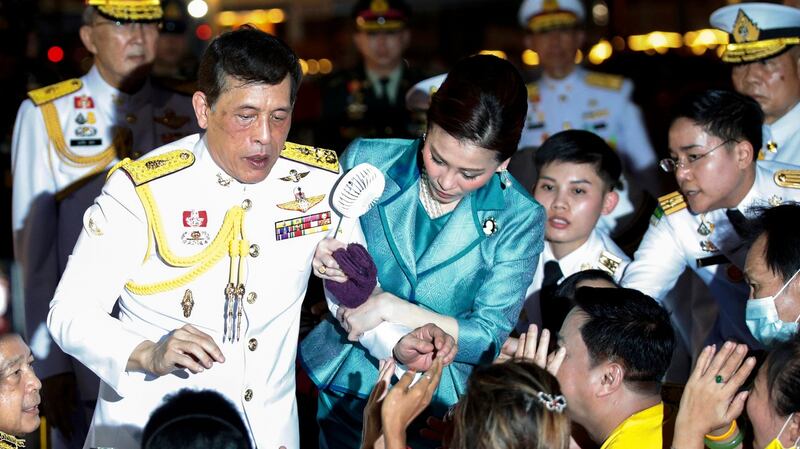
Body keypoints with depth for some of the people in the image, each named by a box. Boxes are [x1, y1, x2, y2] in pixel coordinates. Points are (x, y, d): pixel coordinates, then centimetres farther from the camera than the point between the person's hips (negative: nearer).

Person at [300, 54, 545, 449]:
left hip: (441, 406, -1)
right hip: (346, 387, 2)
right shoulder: (366, 161, -11)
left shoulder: (519, 220, -14)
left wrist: (389, 306, -25)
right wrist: (322, 257, -20)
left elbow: (488, 340, -16)